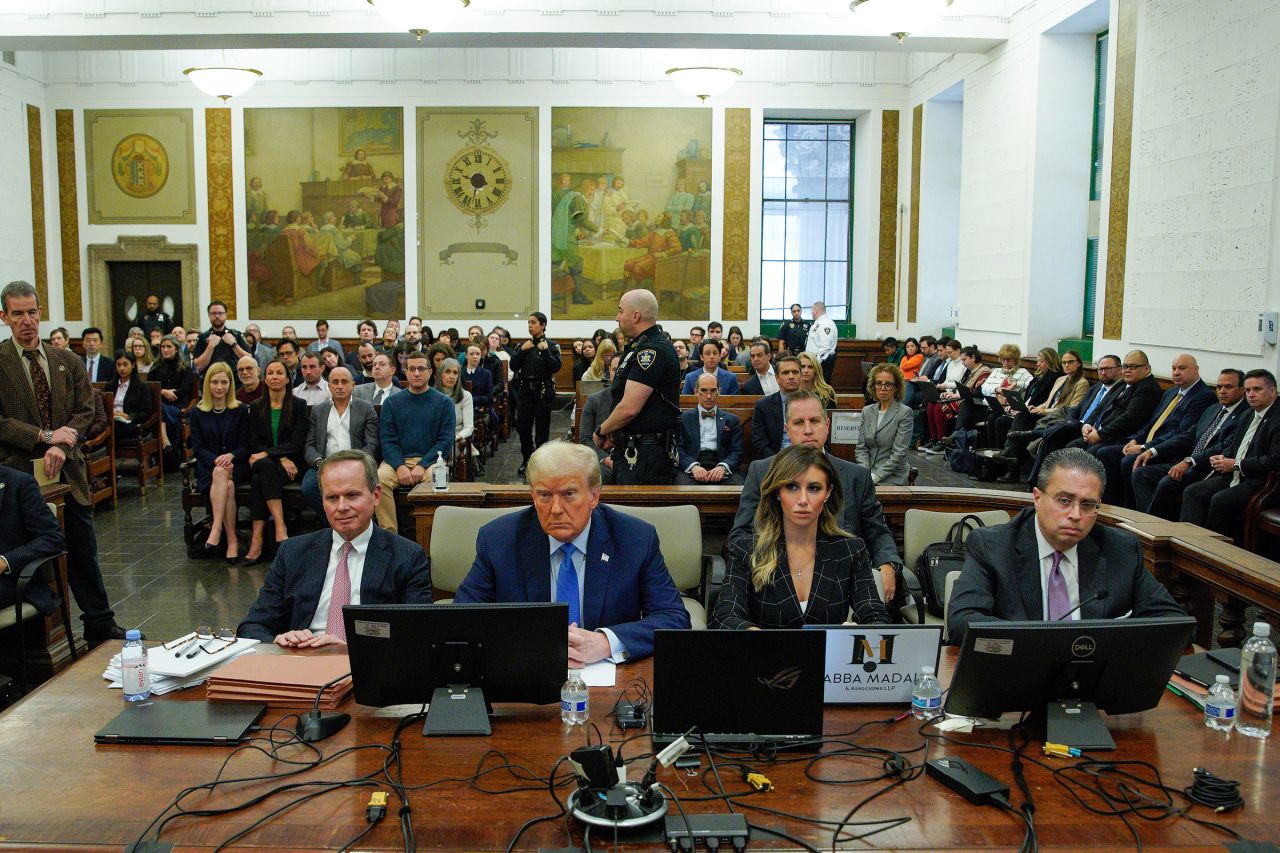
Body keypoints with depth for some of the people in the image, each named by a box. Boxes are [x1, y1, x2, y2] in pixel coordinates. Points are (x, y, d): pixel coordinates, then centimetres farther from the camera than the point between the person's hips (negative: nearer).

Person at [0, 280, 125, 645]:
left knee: (83, 552, 11)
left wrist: (61, 447, -11)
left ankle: (99, 625, 20)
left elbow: (85, 410, 4)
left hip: (67, 471, 4)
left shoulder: (68, 361, 7)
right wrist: (45, 436, -16)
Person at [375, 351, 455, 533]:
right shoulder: (392, 402, 13)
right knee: (380, 478, -29)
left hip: (430, 459, -1)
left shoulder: (443, 403, 9)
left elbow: (445, 440, 1)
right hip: (398, 459, 2)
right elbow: (387, 440, 5)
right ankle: (389, 532, -22)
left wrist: (422, 465, -14)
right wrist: (400, 466, -14)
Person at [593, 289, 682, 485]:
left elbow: (629, 408, -23)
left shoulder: (653, 350, -17)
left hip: (645, 457, -10)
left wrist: (601, 432, -6)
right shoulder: (641, 346, 17)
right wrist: (610, 431, 5)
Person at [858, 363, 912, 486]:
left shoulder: (905, 413, -4)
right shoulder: (867, 411, 13)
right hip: (868, 474, 4)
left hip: (892, 478, -4)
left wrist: (874, 477, -15)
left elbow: (898, 454, -10)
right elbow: (861, 447, 8)